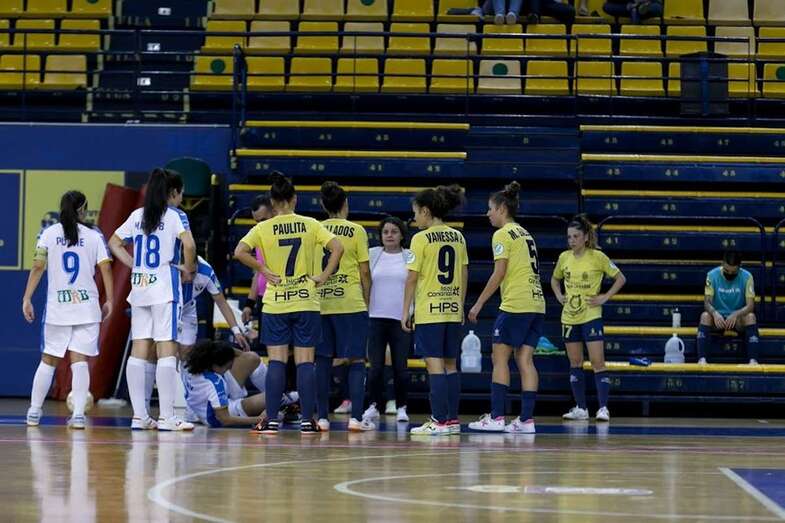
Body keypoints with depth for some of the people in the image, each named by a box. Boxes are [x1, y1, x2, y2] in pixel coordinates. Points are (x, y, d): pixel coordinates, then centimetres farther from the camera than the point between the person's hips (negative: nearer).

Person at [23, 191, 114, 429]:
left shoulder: (49, 233, 2)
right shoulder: (94, 236, 2)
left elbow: (38, 266, -4)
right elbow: (105, 268, -4)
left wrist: (27, 298, -1)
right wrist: (109, 301, 2)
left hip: (57, 306, 1)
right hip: (87, 307, -1)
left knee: (48, 360, 11)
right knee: (80, 361, -1)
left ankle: (34, 411, 15)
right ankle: (78, 414, -10)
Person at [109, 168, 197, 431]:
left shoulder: (138, 215, 12)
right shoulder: (175, 216, -5)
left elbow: (114, 243, 18)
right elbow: (188, 244, -21)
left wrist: (135, 266, 13)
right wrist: (188, 270, -6)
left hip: (139, 288, 6)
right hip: (165, 288, -6)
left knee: (139, 350, 6)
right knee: (167, 350, -5)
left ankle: (139, 416, 7)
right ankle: (166, 417, -7)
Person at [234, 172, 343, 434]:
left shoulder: (263, 228, -2)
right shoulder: (310, 225, 0)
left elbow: (240, 252, -14)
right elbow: (337, 248, -8)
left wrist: (263, 270, -4)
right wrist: (323, 277, -2)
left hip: (275, 304, 0)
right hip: (306, 302, 0)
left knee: (276, 361, 1)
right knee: (305, 361, 2)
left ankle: (272, 420, -1)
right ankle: (307, 420, 1)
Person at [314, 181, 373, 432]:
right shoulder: (356, 231, -2)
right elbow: (365, 272, -1)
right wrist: (366, 301, 10)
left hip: (320, 303, 3)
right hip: (351, 303, -3)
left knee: (323, 360, 7)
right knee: (356, 360, 2)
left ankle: (322, 417, 5)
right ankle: (356, 417, -4)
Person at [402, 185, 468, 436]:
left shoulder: (421, 239, -8)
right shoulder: (458, 237, 9)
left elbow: (412, 277, -9)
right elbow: (464, 275, 12)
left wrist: (405, 310, -3)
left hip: (429, 310, -6)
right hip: (453, 309, 6)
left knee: (435, 365, -6)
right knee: (450, 364, 11)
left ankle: (439, 420, -9)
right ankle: (452, 419, 13)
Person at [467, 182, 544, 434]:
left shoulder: (503, 234, -6)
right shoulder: (525, 233, 18)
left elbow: (499, 273, -12)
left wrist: (479, 303, -8)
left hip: (515, 305, -8)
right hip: (537, 303, 8)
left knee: (500, 358, -2)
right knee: (525, 360, 5)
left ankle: (496, 417, -6)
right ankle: (526, 419, 0)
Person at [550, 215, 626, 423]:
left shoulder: (597, 257, -8)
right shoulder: (564, 257, 4)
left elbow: (620, 278, -1)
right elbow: (555, 279, 24)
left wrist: (605, 297, -9)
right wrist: (559, 296, 7)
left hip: (591, 316, -5)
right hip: (569, 317, 5)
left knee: (597, 362, -11)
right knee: (575, 364, 8)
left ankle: (603, 408, -12)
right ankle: (581, 408, 14)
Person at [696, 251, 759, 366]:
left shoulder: (747, 277, -9)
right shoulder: (712, 275, -8)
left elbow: (750, 306, -15)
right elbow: (707, 302, -12)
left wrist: (736, 314, -35)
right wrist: (714, 313, -35)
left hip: (738, 319, 0)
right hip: (718, 318, 0)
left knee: (751, 316, -31)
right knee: (705, 315, -31)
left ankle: (753, 359, -36)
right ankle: (701, 358, -38)